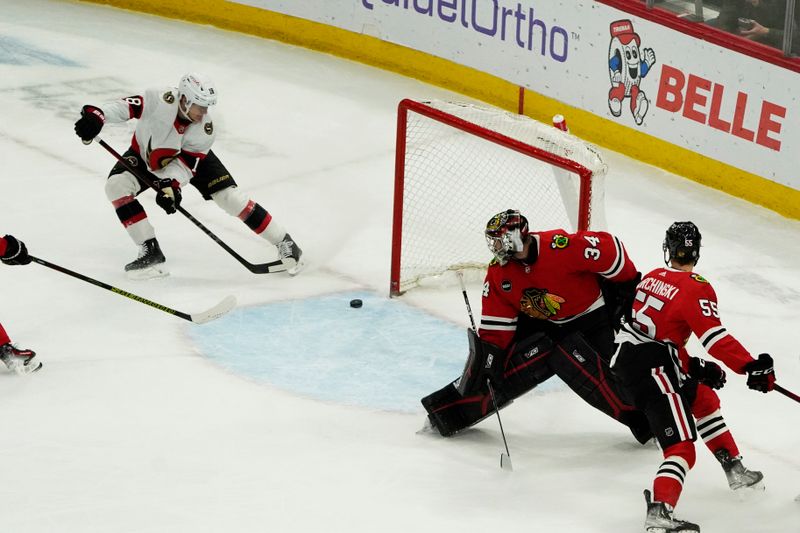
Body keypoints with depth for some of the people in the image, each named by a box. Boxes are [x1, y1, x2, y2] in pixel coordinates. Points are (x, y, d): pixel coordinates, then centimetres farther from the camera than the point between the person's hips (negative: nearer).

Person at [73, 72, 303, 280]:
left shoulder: (204, 129, -29)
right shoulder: (160, 100, -37)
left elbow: (186, 163, -26)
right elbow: (126, 106, -36)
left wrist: (171, 183, -44)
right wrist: (96, 115, -52)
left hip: (192, 155, -1)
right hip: (146, 152, 1)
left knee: (228, 195, -12)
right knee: (116, 186, -23)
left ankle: (284, 243, 0)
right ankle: (151, 252, -17)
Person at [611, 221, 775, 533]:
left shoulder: (654, 277, 12)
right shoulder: (696, 288, -13)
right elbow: (715, 337, -24)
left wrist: (693, 366, 18)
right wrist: (752, 367, -25)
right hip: (651, 370, -9)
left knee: (704, 399, 30)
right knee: (681, 446, -13)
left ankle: (735, 470, 39)